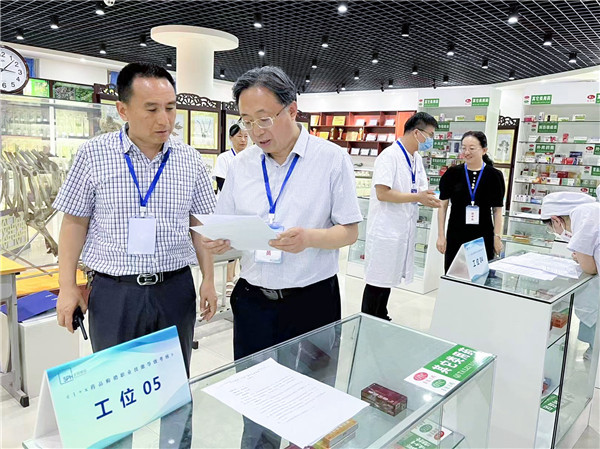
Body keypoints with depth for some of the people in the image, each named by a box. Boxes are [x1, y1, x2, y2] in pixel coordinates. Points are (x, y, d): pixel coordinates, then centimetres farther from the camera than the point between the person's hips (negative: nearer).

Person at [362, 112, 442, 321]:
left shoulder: (417, 158, 11)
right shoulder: (389, 156, -17)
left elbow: (420, 188, 18)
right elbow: (382, 193, -24)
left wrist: (429, 198, -4)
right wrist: (418, 197, -21)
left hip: (403, 228, 9)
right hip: (386, 229, -9)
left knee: (389, 279, 18)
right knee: (378, 281, 1)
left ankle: (381, 320, 32)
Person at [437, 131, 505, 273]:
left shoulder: (494, 175, 1)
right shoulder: (452, 173, 1)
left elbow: (497, 209, 6)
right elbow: (443, 205, 4)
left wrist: (497, 236, 0)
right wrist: (441, 235, 1)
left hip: (484, 239, 0)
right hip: (455, 238, 0)